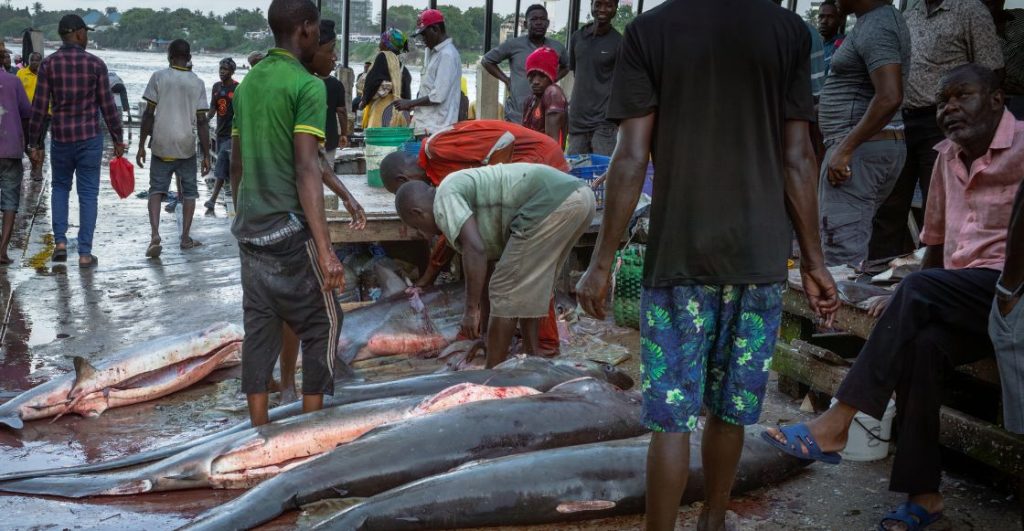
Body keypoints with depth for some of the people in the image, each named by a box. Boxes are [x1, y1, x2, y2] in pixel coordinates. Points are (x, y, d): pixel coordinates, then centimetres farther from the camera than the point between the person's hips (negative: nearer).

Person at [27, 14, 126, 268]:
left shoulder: (49, 64, -3)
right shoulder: (95, 64, -5)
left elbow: (39, 108, -3)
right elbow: (108, 106, -3)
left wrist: (35, 144, 4)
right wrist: (117, 139, 6)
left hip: (60, 137, 1)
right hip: (90, 137, -1)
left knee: (60, 187, 21)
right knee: (88, 193, 4)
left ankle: (60, 241, 10)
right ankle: (85, 253, 4)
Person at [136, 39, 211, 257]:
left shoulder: (158, 77, -1)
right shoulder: (197, 83, 0)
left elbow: (149, 114, -4)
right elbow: (201, 121, -2)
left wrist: (141, 146, 3)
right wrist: (206, 155, 2)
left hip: (161, 146, 0)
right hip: (186, 147, 0)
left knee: (156, 189, 7)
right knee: (189, 192, 14)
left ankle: (154, 234, -11)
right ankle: (185, 238, 14)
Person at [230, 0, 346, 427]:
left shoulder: (247, 83, 12)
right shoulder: (307, 85, -12)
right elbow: (306, 168, -19)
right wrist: (325, 250, -22)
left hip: (250, 228, 7)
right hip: (289, 229, -7)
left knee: (259, 327, 9)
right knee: (321, 323, 5)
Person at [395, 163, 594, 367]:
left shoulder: (445, 199, 3)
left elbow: (474, 249, -13)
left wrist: (471, 310, -7)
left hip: (550, 205, -10)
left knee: (506, 293, 1)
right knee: (528, 288, 23)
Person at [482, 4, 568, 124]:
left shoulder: (557, 47, 8)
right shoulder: (513, 45, -1)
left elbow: (566, 66, 29)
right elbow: (486, 61, 11)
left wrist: (553, 79, 11)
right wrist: (506, 80, 3)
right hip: (516, 116, -2)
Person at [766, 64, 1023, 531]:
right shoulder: (947, 156, 16)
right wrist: (907, 300, 8)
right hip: (956, 300, 5)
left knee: (923, 288, -31)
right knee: (921, 344, -27)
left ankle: (836, 423, -28)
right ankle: (923, 494, -22)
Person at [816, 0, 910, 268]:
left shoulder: (874, 27, -14)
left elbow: (890, 97, -26)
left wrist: (844, 149, -25)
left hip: (861, 147, -11)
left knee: (841, 256, -12)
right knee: (855, 247, 13)